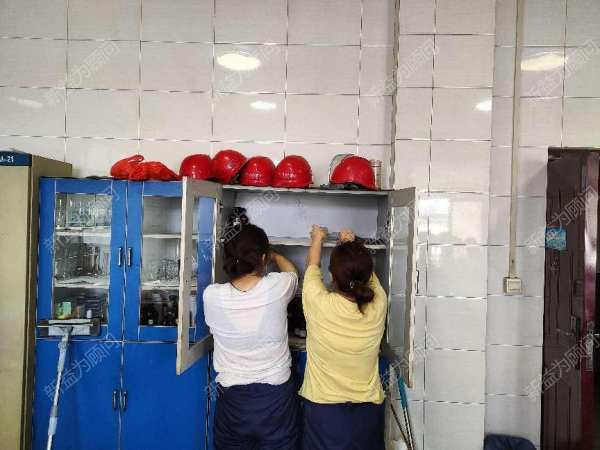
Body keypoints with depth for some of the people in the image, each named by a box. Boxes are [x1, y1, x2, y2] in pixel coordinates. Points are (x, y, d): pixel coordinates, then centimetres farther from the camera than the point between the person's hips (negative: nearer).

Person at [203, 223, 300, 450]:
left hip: (233, 398, 1)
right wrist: (275, 255, 31)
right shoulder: (277, 287, -16)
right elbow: (292, 271, 9)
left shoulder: (211, 295, -14)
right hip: (276, 396, 0)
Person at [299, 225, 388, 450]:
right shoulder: (378, 304, -17)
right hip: (368, 409, 3)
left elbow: (312, 265, -1)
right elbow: (367, 273, 6)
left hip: (323, 408, -2)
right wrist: (352, 245, 18)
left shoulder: (319, 303, -23)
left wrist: (317, 238, 16)